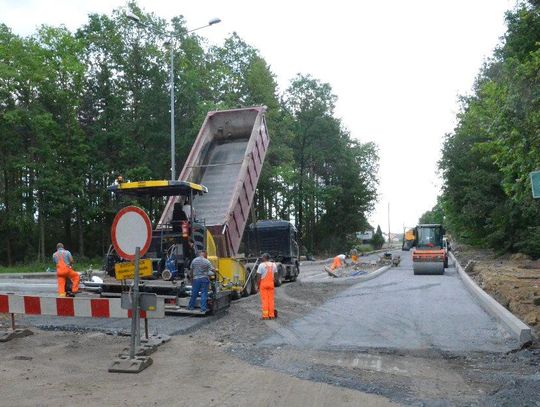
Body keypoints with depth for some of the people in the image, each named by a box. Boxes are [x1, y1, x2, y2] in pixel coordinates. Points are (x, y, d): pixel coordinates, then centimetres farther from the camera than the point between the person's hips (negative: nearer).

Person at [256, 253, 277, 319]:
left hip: (263, 284, -4)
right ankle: (271, 315, 11)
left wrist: (258, 285, -1)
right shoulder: (273, 265, 7)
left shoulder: (261, 265, -9)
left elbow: (259, 277, -9)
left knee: (264, 300, 0)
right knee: (271, 299, 8)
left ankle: (265, 315, 0)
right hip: (271, 283, 4)